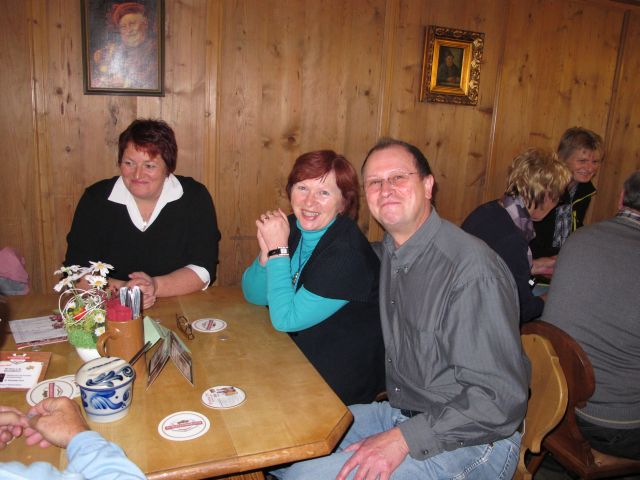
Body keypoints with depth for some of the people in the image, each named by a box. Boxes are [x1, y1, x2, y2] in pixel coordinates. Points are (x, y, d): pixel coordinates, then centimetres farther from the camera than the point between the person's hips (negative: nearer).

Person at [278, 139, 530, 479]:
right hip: (397, 411, 8)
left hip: (466, 443, -7)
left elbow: (500, 400, -23)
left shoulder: (472, 268, -23)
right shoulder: (386, 253, 3)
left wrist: (402, 439, -23)